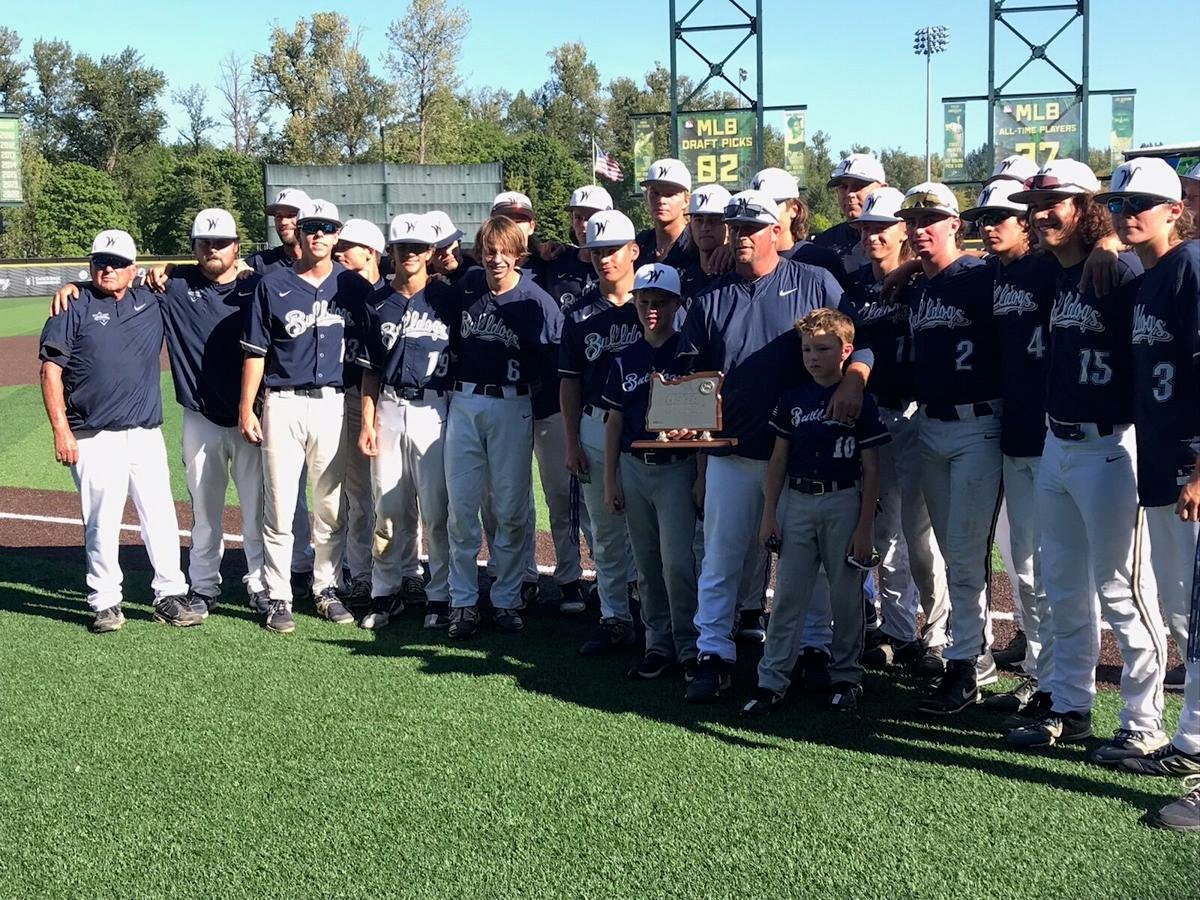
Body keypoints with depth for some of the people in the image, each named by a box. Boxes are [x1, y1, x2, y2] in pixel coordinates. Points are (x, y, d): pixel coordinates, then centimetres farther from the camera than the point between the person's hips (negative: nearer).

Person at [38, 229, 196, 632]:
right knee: (101, 522, 0)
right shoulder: (74, 309, 1)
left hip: (146, 434, 4)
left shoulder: (152, 306, 13)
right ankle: (105, 603, 11)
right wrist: (61, 431, -11)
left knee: (161, 516, 2)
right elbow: (51, 371, -3)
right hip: (95, 438, -3)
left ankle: (170, 596, 10)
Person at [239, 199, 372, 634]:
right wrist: (246, 408, -1)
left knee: (332, 506, 8)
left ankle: (327, 589, 21)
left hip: (333, 404, 2)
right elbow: (255, 351, 4)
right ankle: (278, 598, 7)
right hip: (283, 405, -1)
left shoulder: (354, 287, 6)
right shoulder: (272, 285, 3)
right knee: (279, 506, -1)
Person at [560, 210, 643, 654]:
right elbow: (570, 380, 10)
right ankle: (615, 618, 19)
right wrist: (572, 441, 4)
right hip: (596, 427, 4)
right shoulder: (580, 313, 7)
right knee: (606, 532, 10)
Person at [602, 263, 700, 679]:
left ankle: (690, 647, 2)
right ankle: (659, 645, 18)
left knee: (677, 562, -10)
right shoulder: (625, 359, 9)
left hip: (677, 467, -4)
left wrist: (702, 477, -11)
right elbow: (614, 421, 12)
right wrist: (610, 481, 8)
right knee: (647, 566, 9)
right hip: (633, 467, 5)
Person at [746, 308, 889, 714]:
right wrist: (769, 513, 5)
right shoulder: (792, 398, 6)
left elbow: (871, 470, -3)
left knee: (846, 595, 6)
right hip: (797, 501, 3)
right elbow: (778, 459, 10)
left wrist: (864, 527, -7)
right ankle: (772, 680, 6)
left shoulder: (861, 402, -4)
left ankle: (846, 675, 20)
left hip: (843, 502, -3)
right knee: (788, 593, 3)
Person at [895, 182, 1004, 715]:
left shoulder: (982, 279, -9)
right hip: (929, 427, 7)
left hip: (977, 427, -7)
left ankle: (963, 667, 3)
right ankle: (980, 661, 22)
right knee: (953, 551, 12)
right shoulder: (912, 290, 13)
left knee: (967, 554, -5)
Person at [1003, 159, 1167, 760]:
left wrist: (1135, 428, -18)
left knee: (1119, 589, -2)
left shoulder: (1120, 271, -13)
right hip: (1056, 445, 9)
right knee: (1062, 586, 15)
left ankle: (1144, 724, 9)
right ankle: (1070, 708, 28)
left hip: (1108, 447, -8)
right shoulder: (1050, 277, 11)